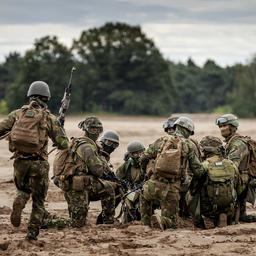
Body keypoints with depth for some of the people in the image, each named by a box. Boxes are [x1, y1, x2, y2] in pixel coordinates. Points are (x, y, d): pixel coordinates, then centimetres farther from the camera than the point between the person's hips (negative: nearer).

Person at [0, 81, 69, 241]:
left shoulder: (18, 113, 5)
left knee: (23, 190, 27)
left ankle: (19, 202, -6)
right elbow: (63, 144, -1)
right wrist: (61, 130, 18)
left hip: (20, 160, 2)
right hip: (38, 163, -2)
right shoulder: (49, 118, -1)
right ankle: (33, 232, 8)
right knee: (38, 199, 13)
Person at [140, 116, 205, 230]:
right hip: (172, 189, -2)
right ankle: (160, 221, -20)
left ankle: (147, 224, 24)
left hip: (155, 184, 2)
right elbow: (198, 170, 6)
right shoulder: (188, 145, 6)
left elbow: (144, 158, 12)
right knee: (171, 222, 11)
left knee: (144, 197, 37)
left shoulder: (162, 140, 10)